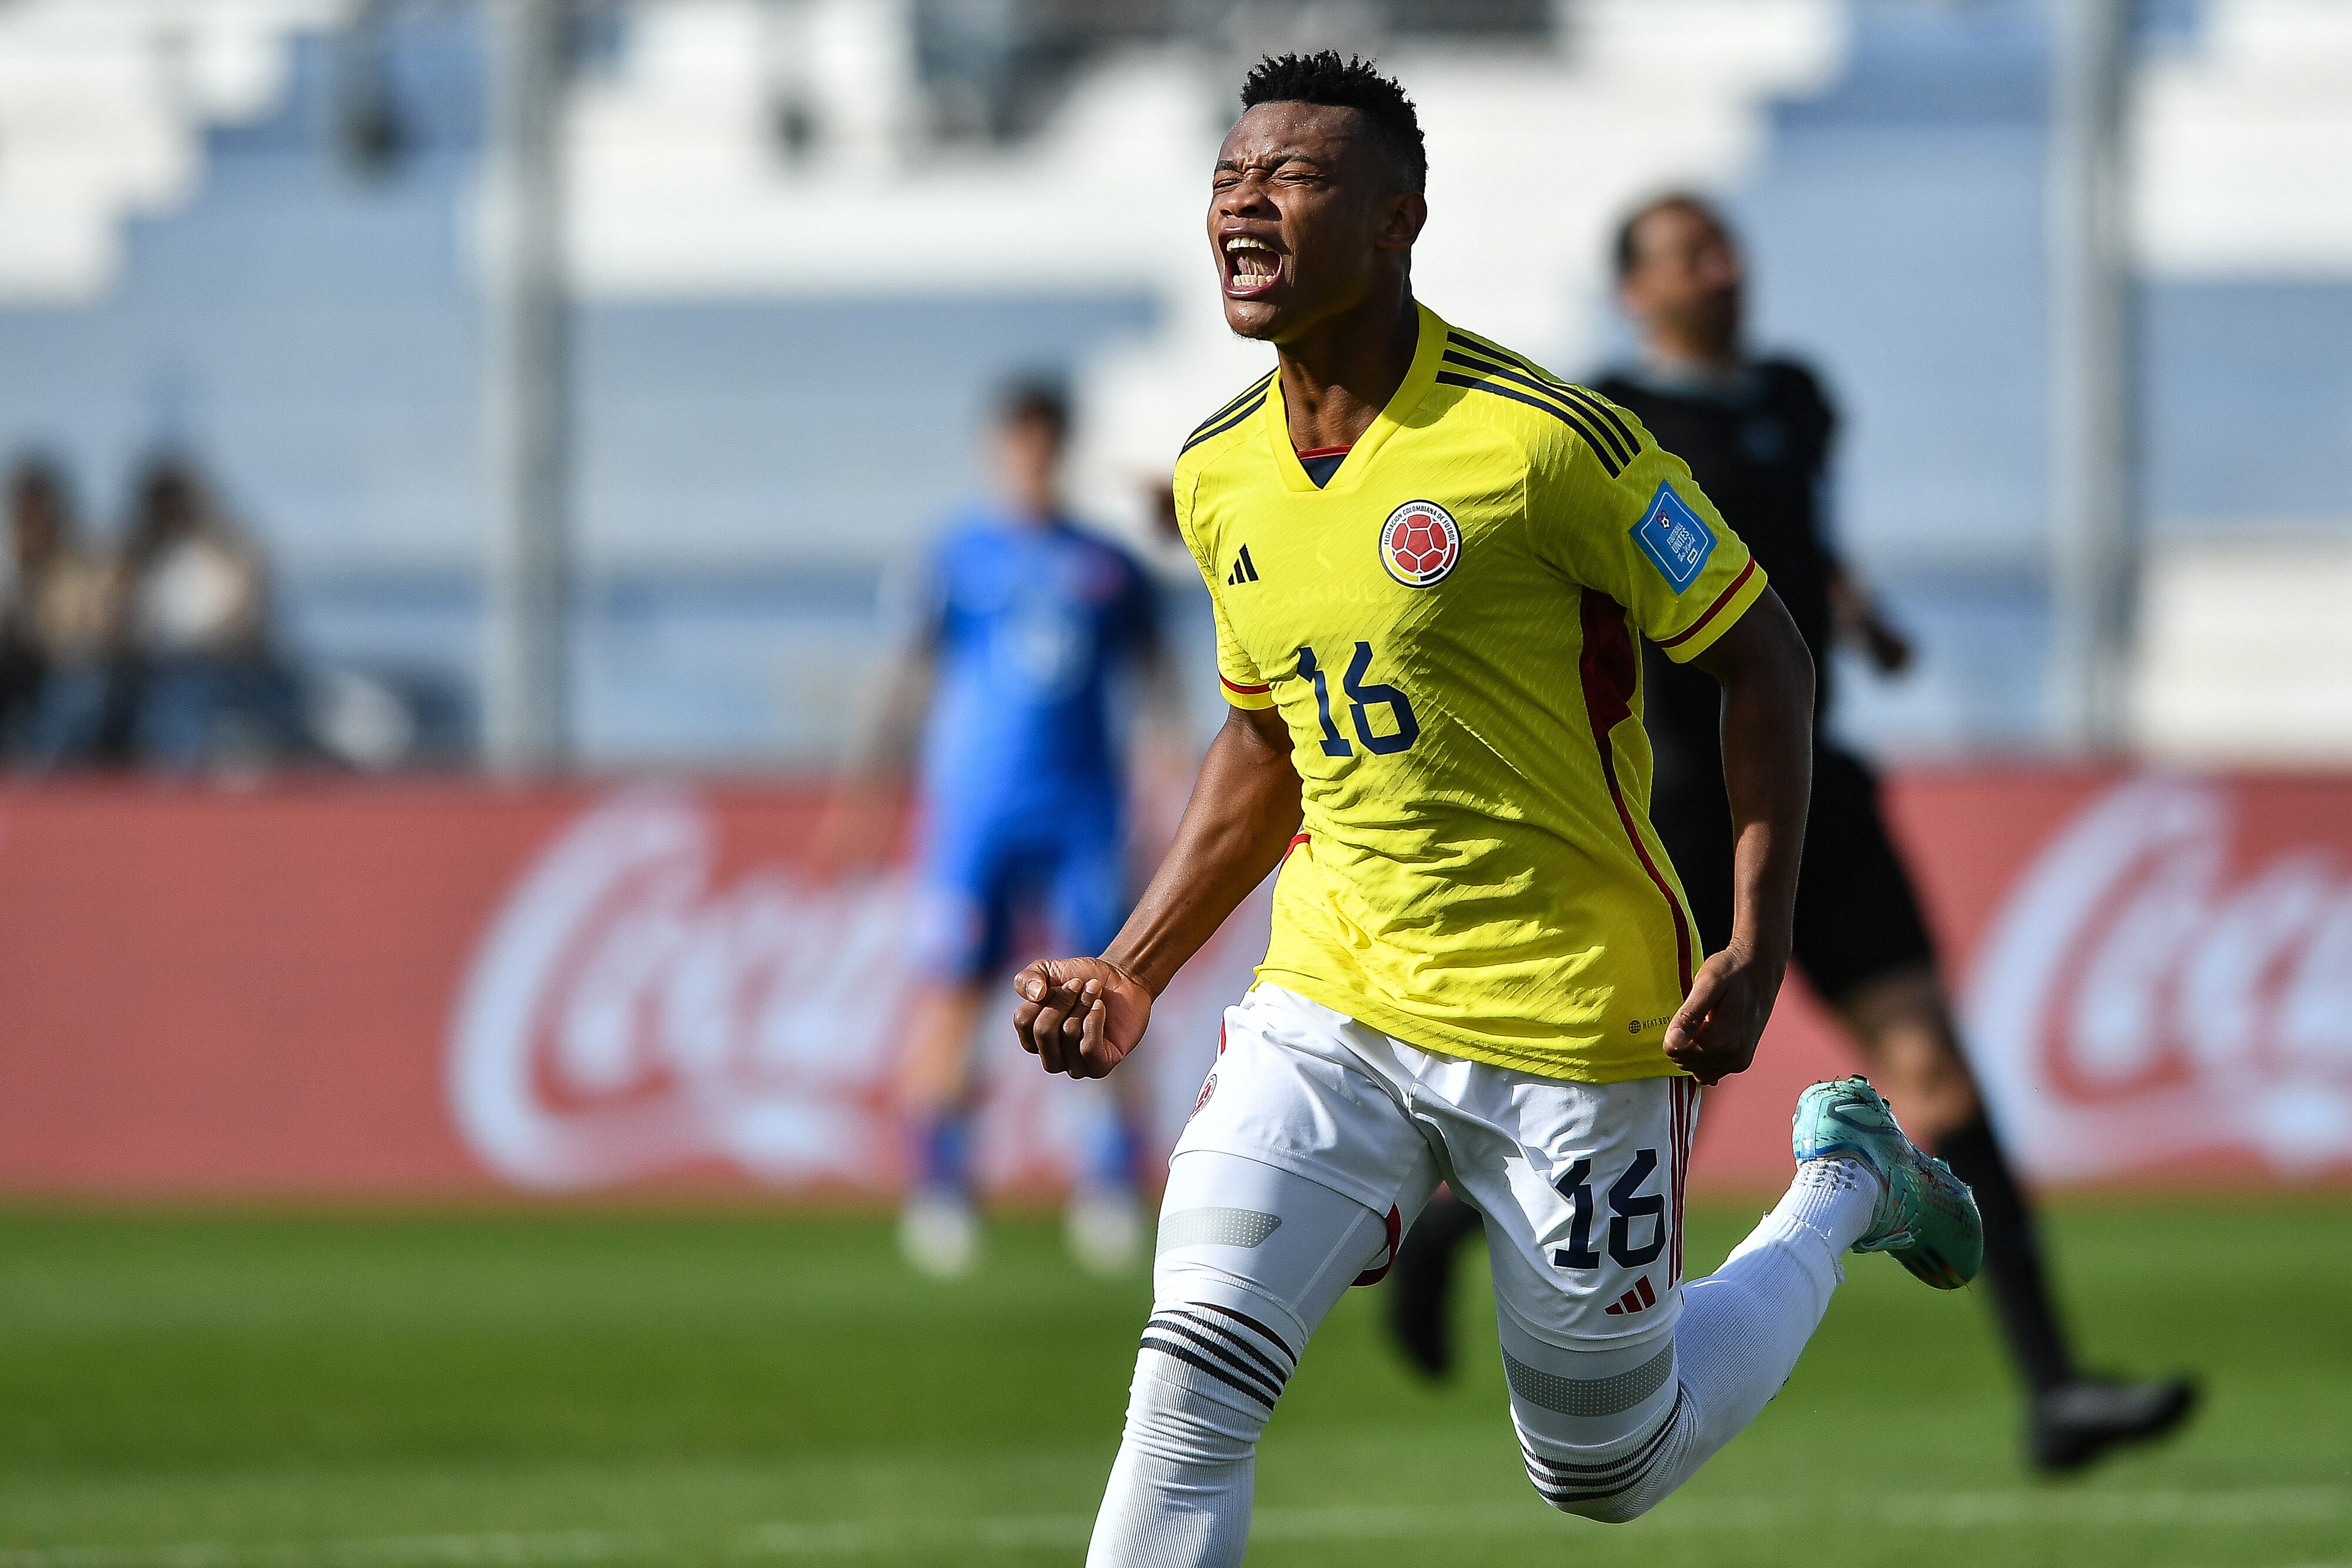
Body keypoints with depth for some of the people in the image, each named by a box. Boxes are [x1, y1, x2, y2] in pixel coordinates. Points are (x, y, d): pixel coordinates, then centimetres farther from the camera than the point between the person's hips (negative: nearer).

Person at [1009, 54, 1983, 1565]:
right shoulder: (1221, 477, 4)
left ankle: (1841, 1187, 37)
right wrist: (1130, 975, 11)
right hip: (1331, 1003, 5)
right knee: (1192, 1378, -15)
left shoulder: (1541, 442, -17)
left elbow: (1762, 656, -9)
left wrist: (1757, 952, -16)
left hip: (1567, 1024, -5)